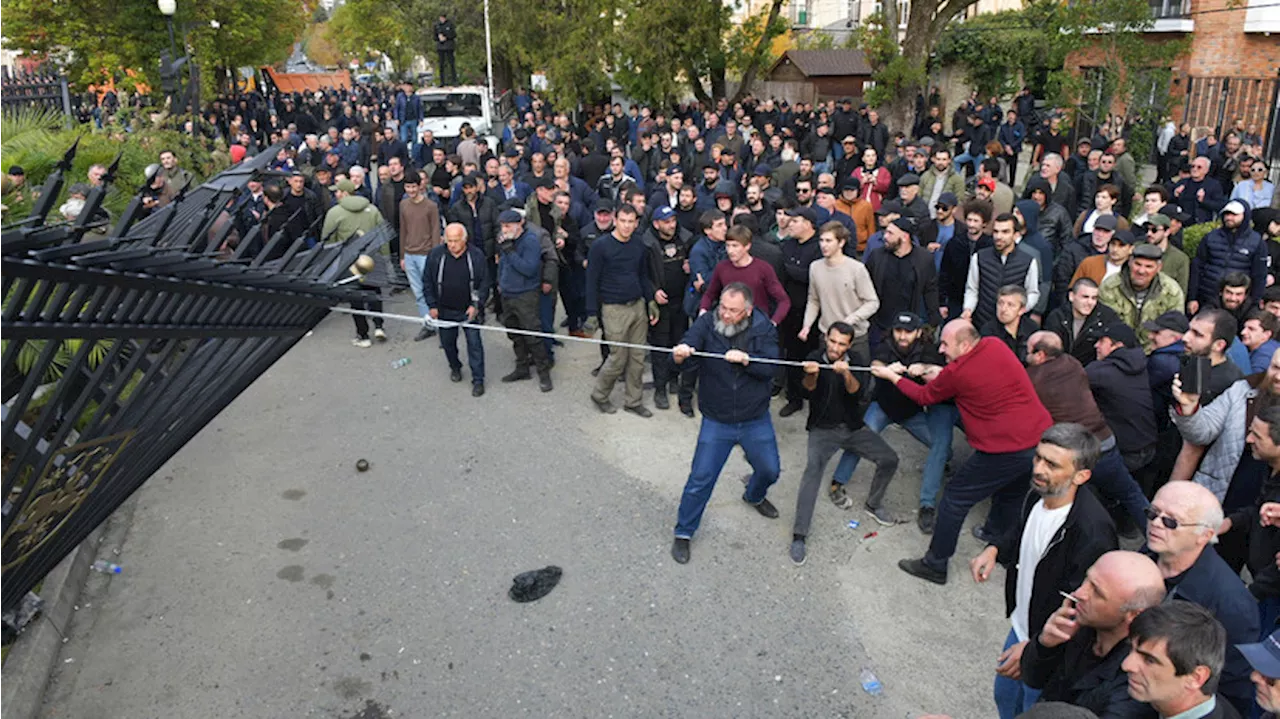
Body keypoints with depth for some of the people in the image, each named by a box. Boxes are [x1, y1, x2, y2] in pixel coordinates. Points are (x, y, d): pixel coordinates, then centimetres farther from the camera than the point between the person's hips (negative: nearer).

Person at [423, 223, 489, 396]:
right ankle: (455, 367, 42)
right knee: (447, 342, 15)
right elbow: (427, 281, 1)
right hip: (445, 310, 2)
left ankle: (478, 380, 8)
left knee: (474, 343, -2)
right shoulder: (435, 254, -7)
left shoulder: (476, 256, -11)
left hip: (469, 310, -2)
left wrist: (476, 305, -14)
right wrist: (432, 305, -3)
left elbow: (484, 283, -5)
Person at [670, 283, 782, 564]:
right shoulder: (707, 322, -13)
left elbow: (770, 367, -18)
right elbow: (689, 344, -26)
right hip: (716, 421, -2)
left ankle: (755, 496, 54)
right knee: (701, 478, -1)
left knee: (769, 470, 18)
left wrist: (746, 359, -35)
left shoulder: (764, 328, -10)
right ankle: (683, 533, 19)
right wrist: (680, 354, -49)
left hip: (756, 420, 2)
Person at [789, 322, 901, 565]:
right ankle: (799, 535, -24)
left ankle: (874, 505, 20)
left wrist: (846, 374, -40)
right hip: (823, 429, -3)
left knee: (889, 459, -8)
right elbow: (808, 388, -22)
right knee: (813, 469, -27)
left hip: (853, 427, 4)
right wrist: (811, 374, -46)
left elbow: (857, 393, -19)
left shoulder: (856, 363, -1)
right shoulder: (816, 358, -6)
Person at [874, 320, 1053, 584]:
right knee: (1009, 495, 29)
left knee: (955, 499, 6)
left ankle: (935, 565, 16)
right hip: (1043, 439, 7)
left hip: (1006, 451, -7)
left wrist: (892, 376, 16)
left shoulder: (957, 372, -14)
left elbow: (924, 397, 5)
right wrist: (941, 377, 16)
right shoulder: (996, 345, 3)